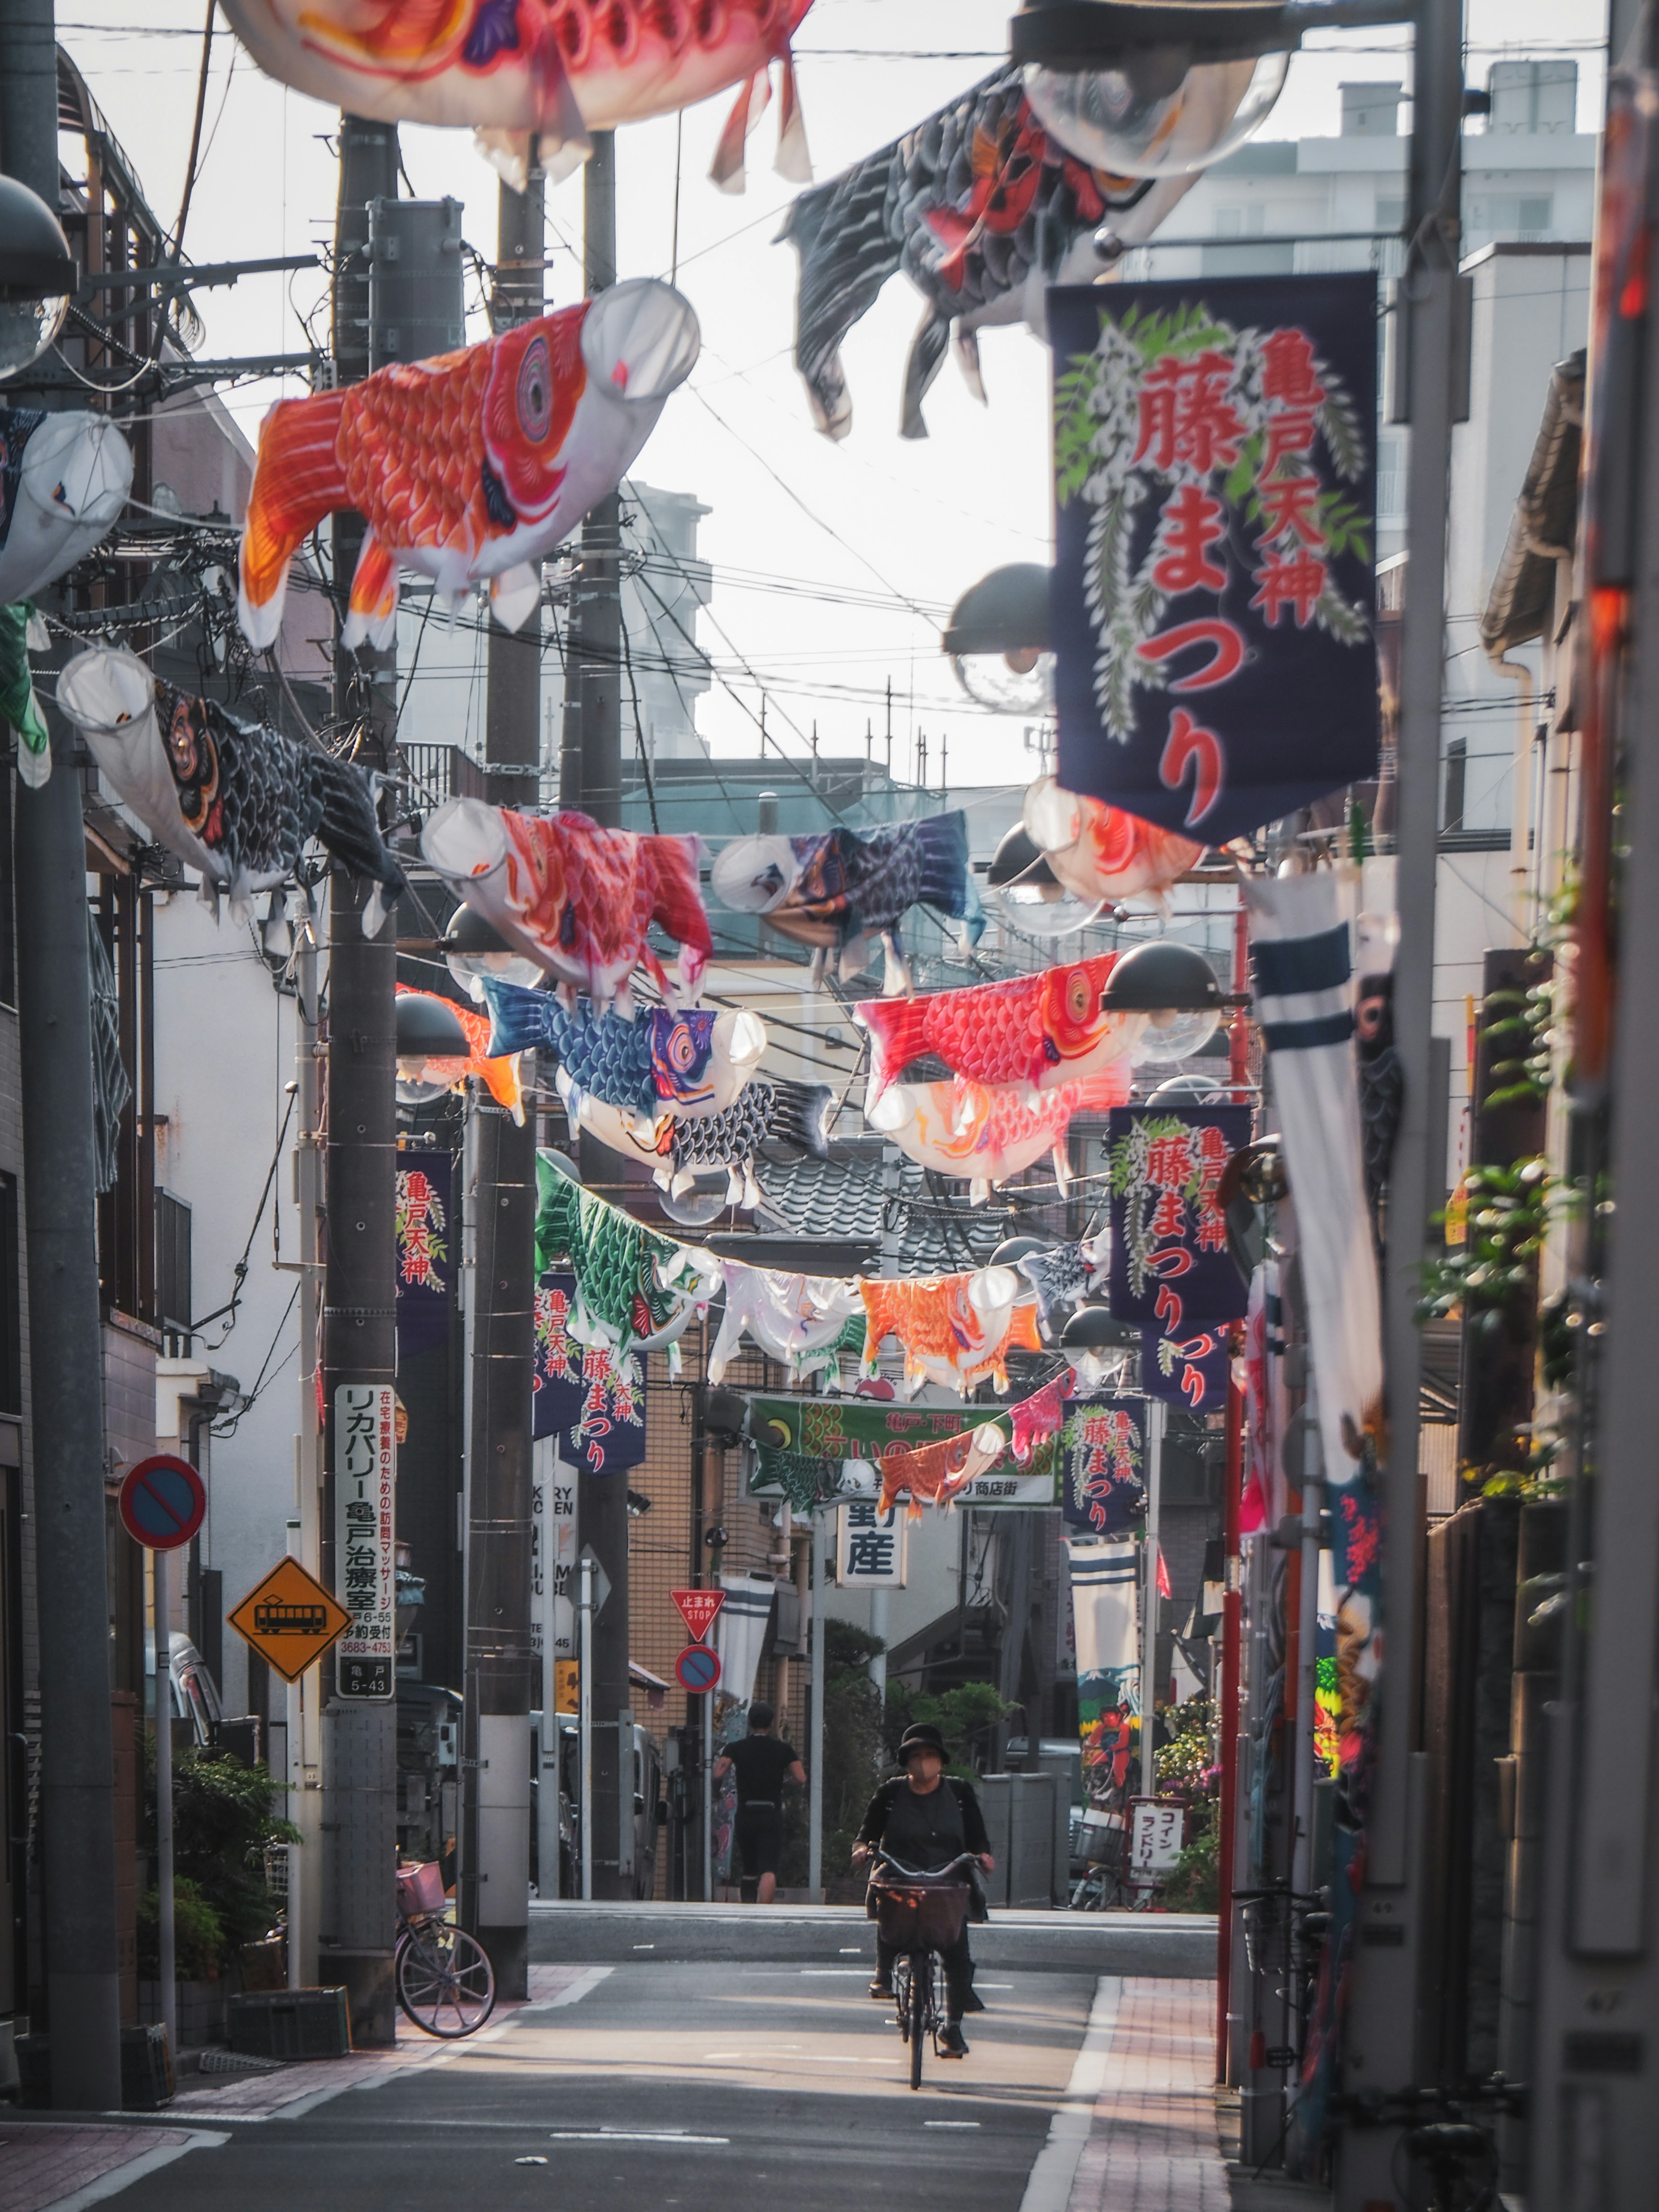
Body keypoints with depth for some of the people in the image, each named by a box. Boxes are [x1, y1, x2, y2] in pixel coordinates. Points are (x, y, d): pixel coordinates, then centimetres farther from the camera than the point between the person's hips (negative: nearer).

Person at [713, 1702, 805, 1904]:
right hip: (772, 1817, -2)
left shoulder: (736, 1749, 2)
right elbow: (801, 1779, -6)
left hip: (745, 1816, 2)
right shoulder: (784, 1750, 3)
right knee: (769, 1870, -11)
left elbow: (718, 1775, -12)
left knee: (749, 1870, 19)